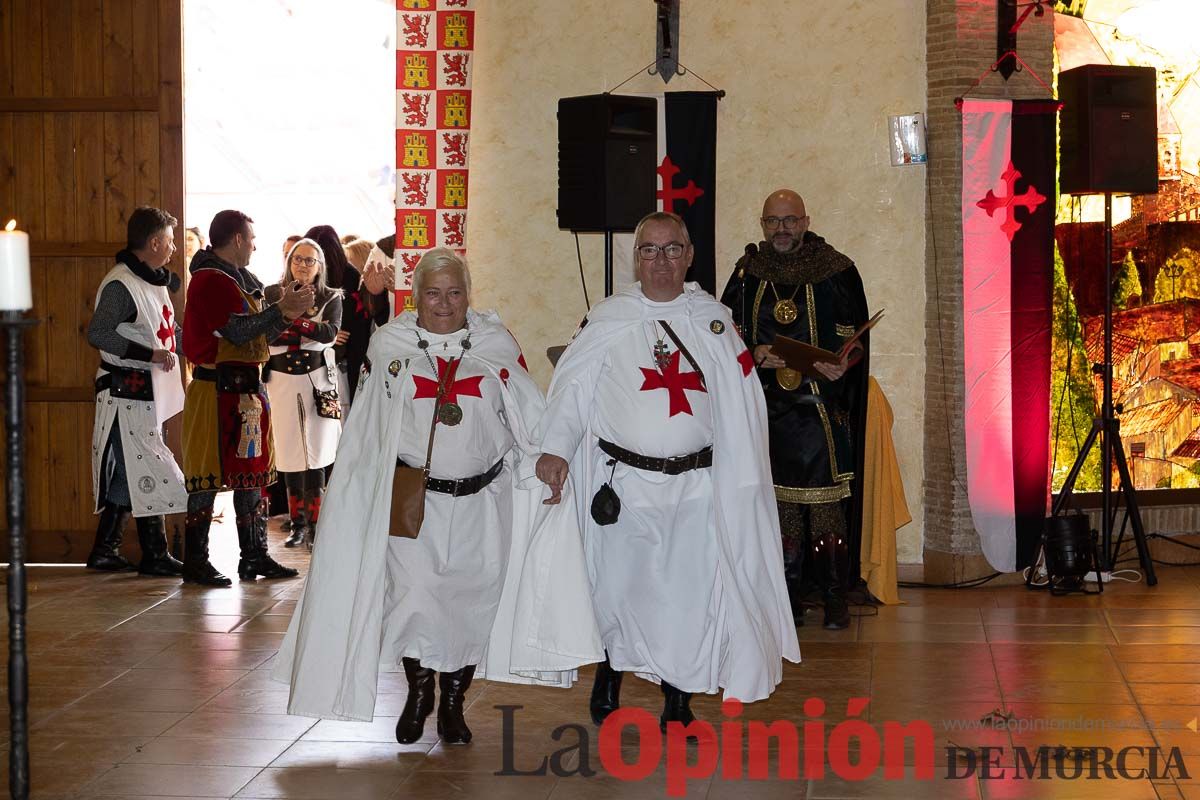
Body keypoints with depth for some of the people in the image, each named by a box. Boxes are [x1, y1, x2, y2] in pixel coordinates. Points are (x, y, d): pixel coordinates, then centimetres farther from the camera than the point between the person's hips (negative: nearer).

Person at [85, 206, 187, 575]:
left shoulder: (154, 282, 15)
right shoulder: (121, 285, -15)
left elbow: (165, 332, 24)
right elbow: (96, 333, -22)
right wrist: (147, 354, -24)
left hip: (148, 393, 10)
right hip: (126, 392, -10)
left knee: (128, 475, 12)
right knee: (148, 473, -6)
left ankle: (104, 551, 18)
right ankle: (155, 556, 0)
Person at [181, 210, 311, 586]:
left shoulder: (238, 280, 20)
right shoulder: (210, 280, -12)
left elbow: (258, 337, 18)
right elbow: (238, 332, -21)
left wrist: (286, 315, 5)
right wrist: (281, 309, -16)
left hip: (244, 391, 10)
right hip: (217, 391, -10)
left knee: (251, 474, 11)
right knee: (208, 476, -5)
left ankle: (255, 556, 17)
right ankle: (195, 562, 0)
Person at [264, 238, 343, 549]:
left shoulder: (331, 298, 5)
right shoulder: (272, 294, 6)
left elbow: (330, 332, -13)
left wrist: (292, 320, -22)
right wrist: (308, 332, -17)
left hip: (317, 380, -1)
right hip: (282, 380, 1)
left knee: (315, 453, -4)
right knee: (289, 452, 3)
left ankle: (315, 521, 3)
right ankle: (298, 522, 12)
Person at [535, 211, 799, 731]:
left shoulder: (713, 319, 8)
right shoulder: (607, 320, 3)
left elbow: (740, 401, 9)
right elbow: (571, 387, -1)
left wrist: (742, 482, 3)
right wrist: (555, 448, -17)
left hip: (696, 487, 1)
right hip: (623, 482, -1)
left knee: (688, 594, 2)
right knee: (617, 588, 2)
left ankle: (678, 699, 16)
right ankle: (608, 678, 28)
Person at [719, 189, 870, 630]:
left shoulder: (835, 271, 0)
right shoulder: (747, 272, 7)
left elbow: (855, 341, 0)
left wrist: (840, 366, -19)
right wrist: (754, 355, -9)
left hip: (820, 409, -3)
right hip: (767, 408, 3)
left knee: (825, 502, -5)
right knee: (778, 501, 5)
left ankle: (835, 595, 3)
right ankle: (790, 595, 13)